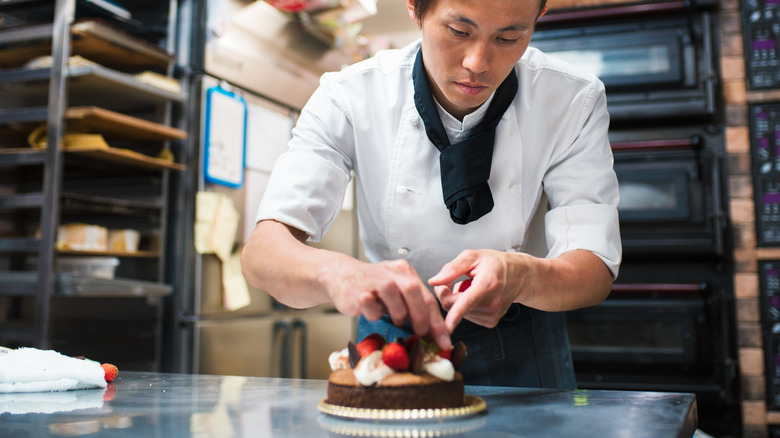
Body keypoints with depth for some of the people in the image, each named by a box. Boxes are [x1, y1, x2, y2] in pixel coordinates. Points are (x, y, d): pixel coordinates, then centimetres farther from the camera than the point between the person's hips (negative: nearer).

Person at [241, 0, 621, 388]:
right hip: (391, 336, -1)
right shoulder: (349, 98, -19)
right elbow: (259, 253, -27)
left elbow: (596, 271, -19)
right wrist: (339, 273, -50)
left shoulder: (574, 101, -16)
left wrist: (521, 276, -43)